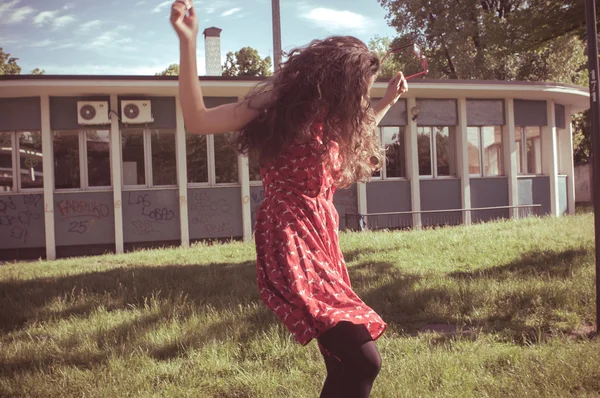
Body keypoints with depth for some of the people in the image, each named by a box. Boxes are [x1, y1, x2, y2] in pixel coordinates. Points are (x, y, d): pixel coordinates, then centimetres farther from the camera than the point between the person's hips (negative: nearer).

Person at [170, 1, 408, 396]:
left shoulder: (332, 119, 19)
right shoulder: (283, 103, -5)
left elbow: (359, 136, 43)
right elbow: (199, 120, -12)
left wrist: (388, 102, 38)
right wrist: (188, 41, -19)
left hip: (324, 245, 9)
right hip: (290, 246, -9)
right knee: (363, 360, -21)